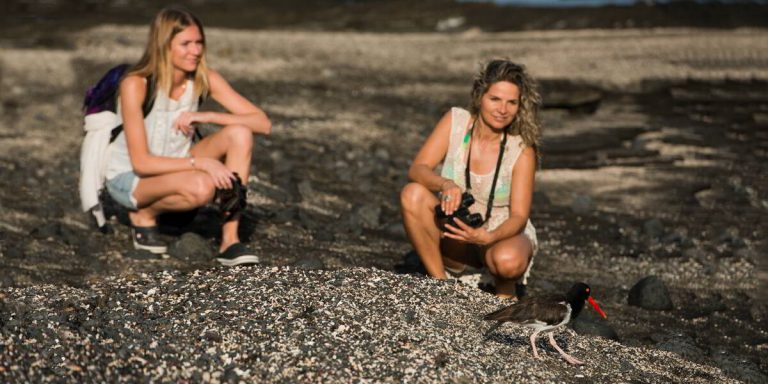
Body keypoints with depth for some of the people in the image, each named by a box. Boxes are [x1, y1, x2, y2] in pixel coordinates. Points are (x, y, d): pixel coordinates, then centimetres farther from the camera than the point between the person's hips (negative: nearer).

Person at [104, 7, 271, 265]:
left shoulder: (204, 79, -11)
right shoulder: (135, 85, -25)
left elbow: (263, 123, -16)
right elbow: (141, 162, -26)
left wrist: (206, 116, -29)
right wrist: (201, 161, -36)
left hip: (173, 167, 5)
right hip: (128, 176, -5)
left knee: (239, 133, -21)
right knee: (201, 187, -36)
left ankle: (230, 241, -21)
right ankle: (143, 214, -4)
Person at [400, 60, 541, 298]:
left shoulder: (522, 149, -16)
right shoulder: (456, 121, -10)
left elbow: (519, 216, -17)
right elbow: (417, 170, -17)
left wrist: (487, 237, -38)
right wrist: (445, 184, -39)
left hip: (503, 234, -3)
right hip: (455, 234, 3)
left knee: (508, 260, -38)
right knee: (412, 194, -26)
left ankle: (505, 288, 1)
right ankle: (441, 283, -10)